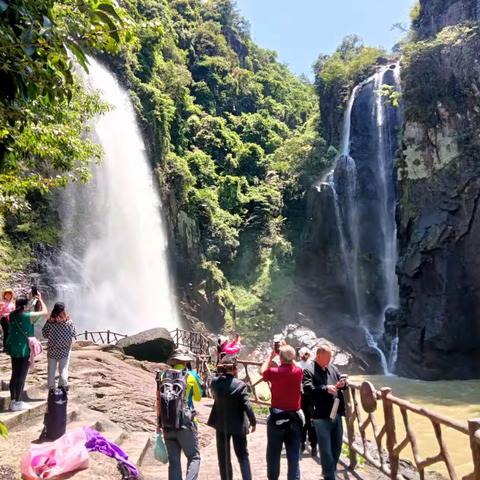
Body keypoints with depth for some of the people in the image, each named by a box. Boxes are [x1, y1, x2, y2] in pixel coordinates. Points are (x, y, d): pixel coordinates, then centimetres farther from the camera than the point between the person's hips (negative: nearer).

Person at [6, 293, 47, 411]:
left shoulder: (12, 315, 1)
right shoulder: (29, 316, -17)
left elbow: (19, 310, 23)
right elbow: (45, 312, -7)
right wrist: (40, 299, 4)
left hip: (13, 348, 7)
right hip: (24, 349, -7)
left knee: (14, 375, 15)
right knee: (21, 376, 2)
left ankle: (12, 401, 22)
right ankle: (17, 403, 9)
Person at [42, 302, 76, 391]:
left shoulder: (50, 321, -10)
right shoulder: (68, 322, -13)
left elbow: (44, 334, -1)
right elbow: (73, 334, -1)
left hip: (52, 350, 1)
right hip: (64, 351, -1)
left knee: (51, 370, 13)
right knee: (63, 369, 8)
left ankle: (51, 388, 19)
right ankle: (63, 385, -2)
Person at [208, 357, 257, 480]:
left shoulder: (215, 382, -8)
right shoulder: (240, 385, -18)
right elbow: (247, 406, -17)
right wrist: (253, 422, -5)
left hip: (221, 424, 3)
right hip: (237, 425, -3)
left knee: (223, 456, 16)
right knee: (242, 455, 9)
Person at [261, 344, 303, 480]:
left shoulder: (274, 372, -13)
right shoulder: (298, 371, -6)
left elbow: (263, 371, 9)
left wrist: (270, 356, 18)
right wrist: (290, 357, 19)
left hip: (277, 417, -2)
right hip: (295, 417, 2)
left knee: (273, 453, 13)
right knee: (294, 455, 9)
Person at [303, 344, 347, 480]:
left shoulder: (332, 368, 11)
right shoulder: (309, 371, -9)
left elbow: (340, 381, 20)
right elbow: (307, 388, -22)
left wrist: (343, 384, -3)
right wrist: (325, 388, -30)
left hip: (336, 414, 7)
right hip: (321, 416, -7)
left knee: (337, 447, 18)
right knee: (326, 450, 1)